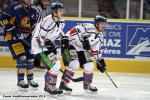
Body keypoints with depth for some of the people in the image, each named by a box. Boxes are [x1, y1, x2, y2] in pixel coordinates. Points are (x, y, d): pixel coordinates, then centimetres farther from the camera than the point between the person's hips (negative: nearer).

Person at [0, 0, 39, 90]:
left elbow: (35, 25, 16)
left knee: (30, 58, 6)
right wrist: (11, 28, -23)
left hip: (26, 37, 6)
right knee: (21, 57, -15)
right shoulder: (14, 8, -17)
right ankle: (20, 81, -5)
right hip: (13, 36, -6)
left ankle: (30, 79, 22)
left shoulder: (34, 10, 3)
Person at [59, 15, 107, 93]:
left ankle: (87, 84, 26)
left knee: (89, 65, 4)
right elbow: (74, 31, -32)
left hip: (81, 49, 9)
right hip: (70, 44, -9)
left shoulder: (100, 36, 5)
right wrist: (82, 40, -37)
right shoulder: (88, 28, -23)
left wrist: (100, 60, 11)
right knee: (74, 63, -27)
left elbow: (95, 49, 16)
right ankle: (63, 84, -21)